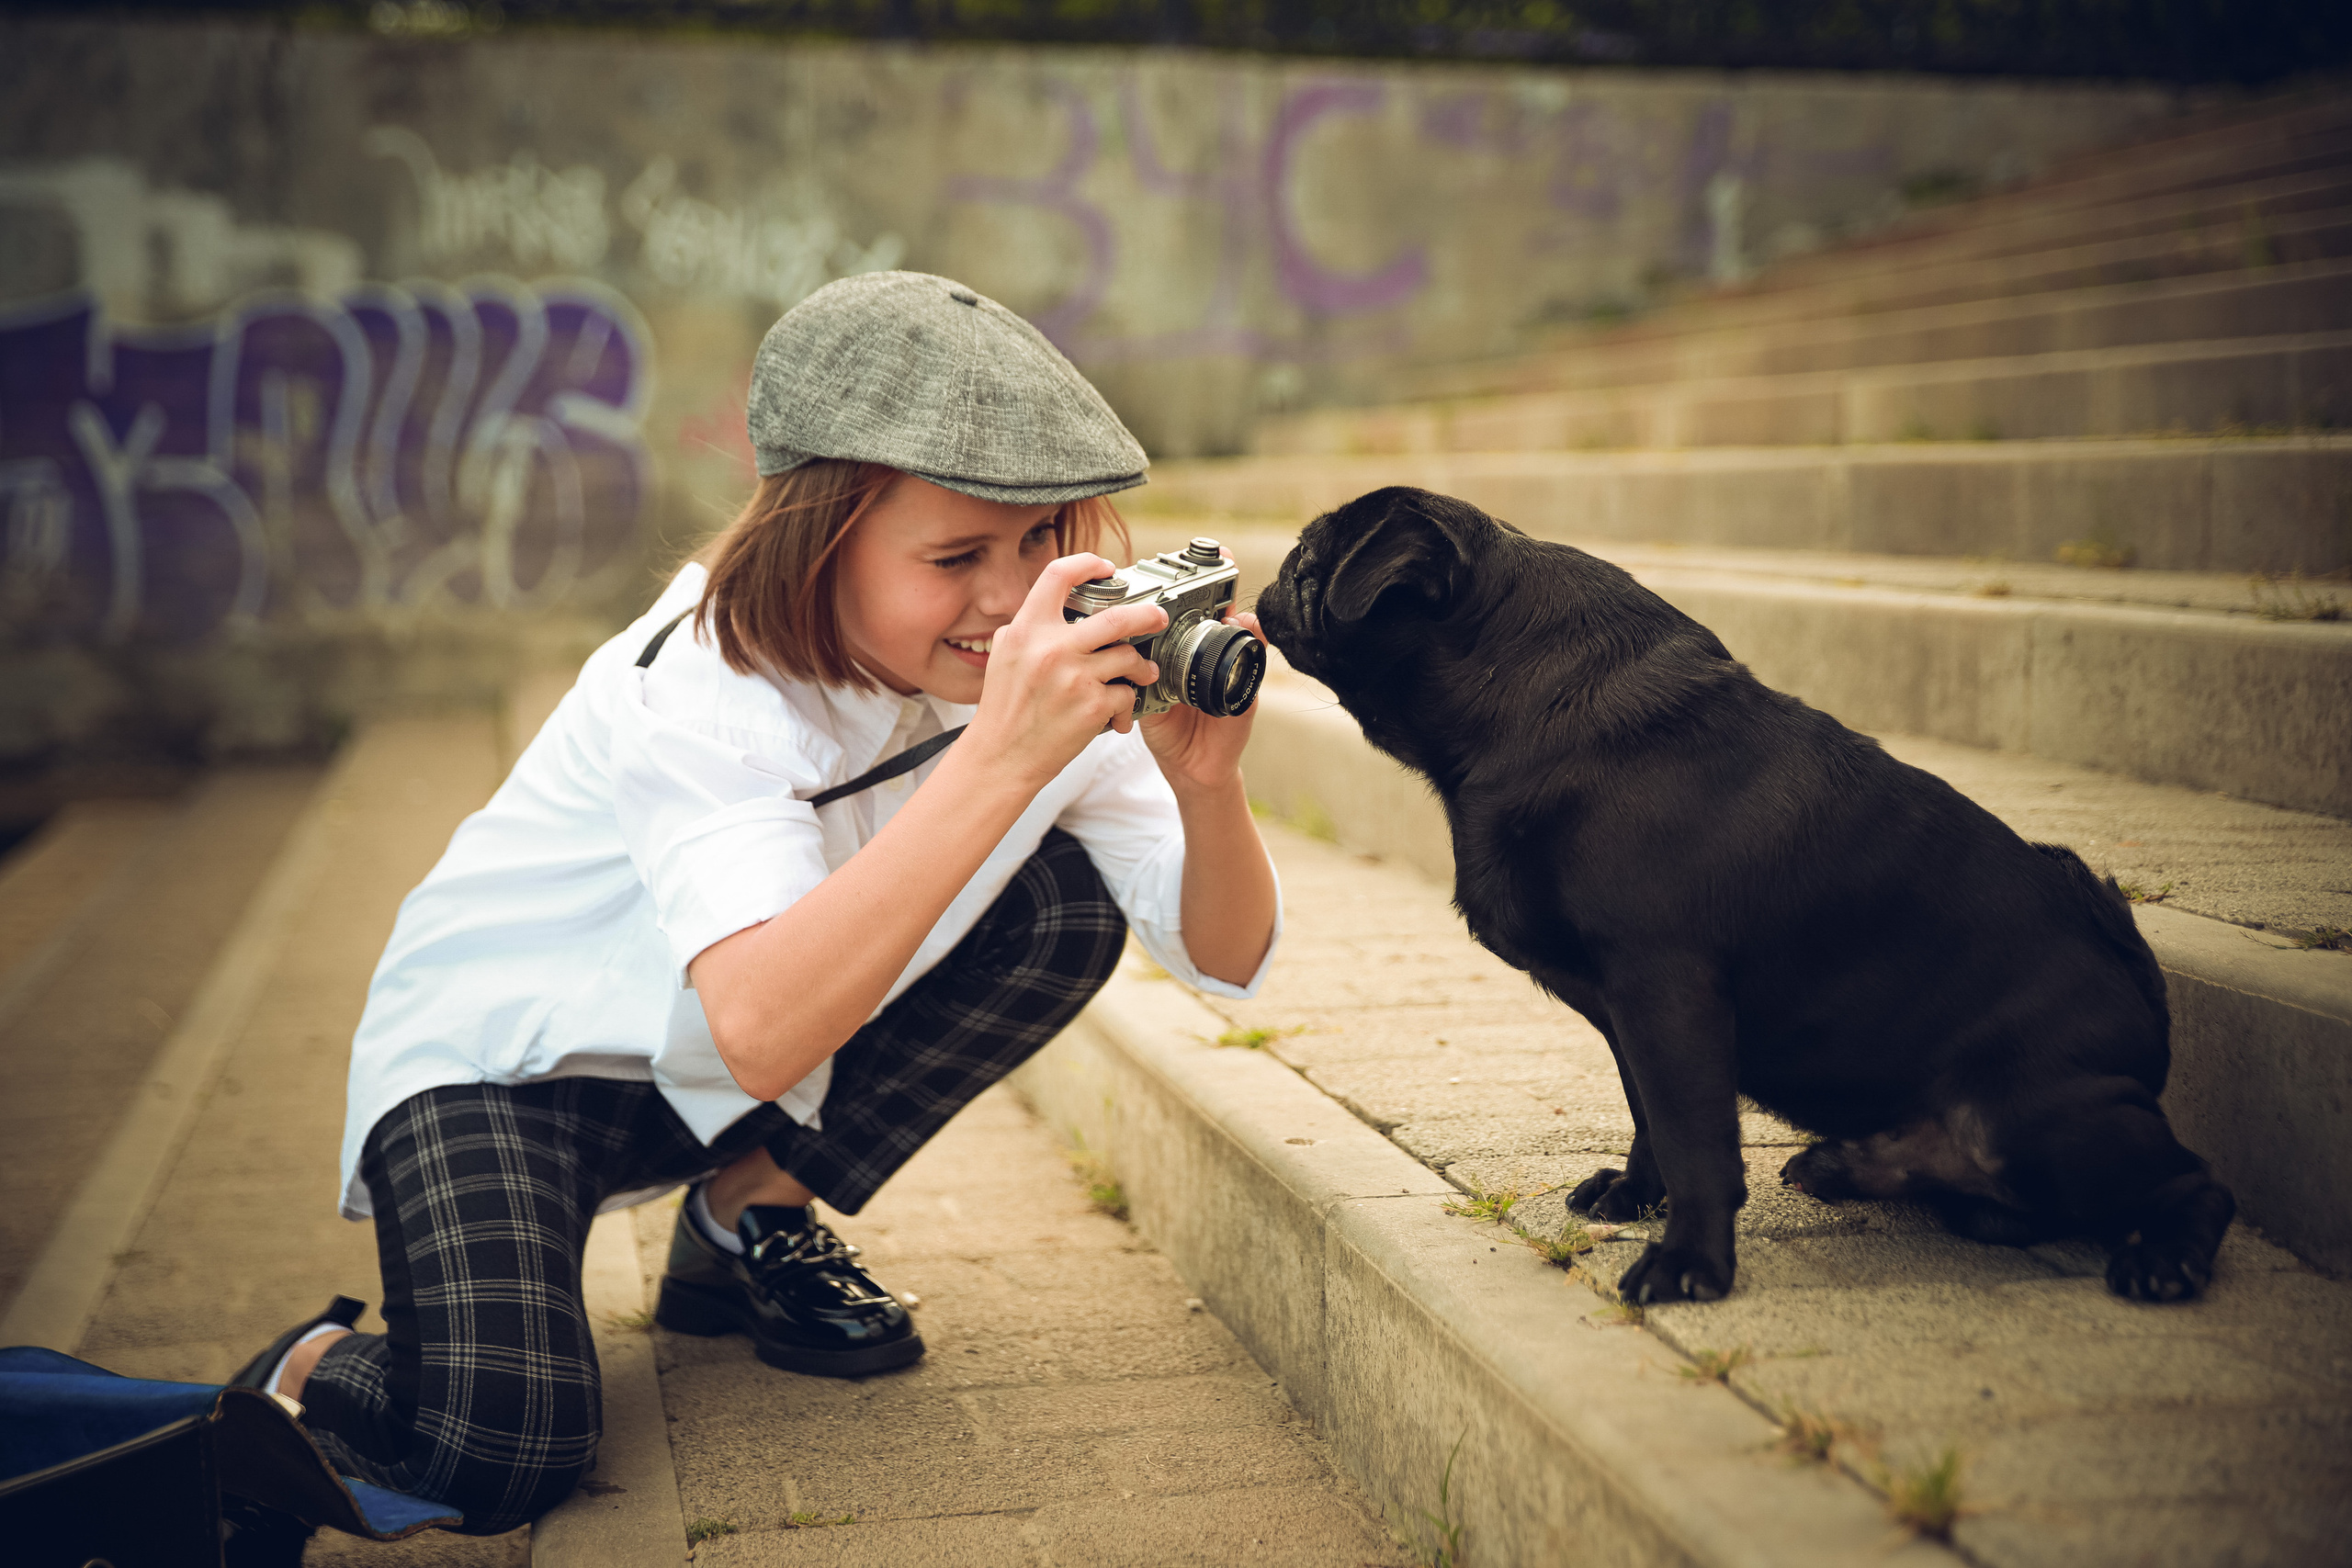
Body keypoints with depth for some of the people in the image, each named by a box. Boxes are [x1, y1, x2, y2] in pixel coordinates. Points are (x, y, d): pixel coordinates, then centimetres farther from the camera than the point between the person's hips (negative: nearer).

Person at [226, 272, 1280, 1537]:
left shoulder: (1035, 668, -14)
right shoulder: (703, 689, -31)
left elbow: (1224, 958, -14)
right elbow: (756, 1032, -49)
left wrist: (1206, 780, -36)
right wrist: (1000, 756, -53)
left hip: (717, 1073, 6)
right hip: (499, 1051, -6)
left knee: (1066, 905, -17)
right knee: (497, 1453, -30)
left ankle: (747, 1222, 2)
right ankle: (314, 1370, 8)